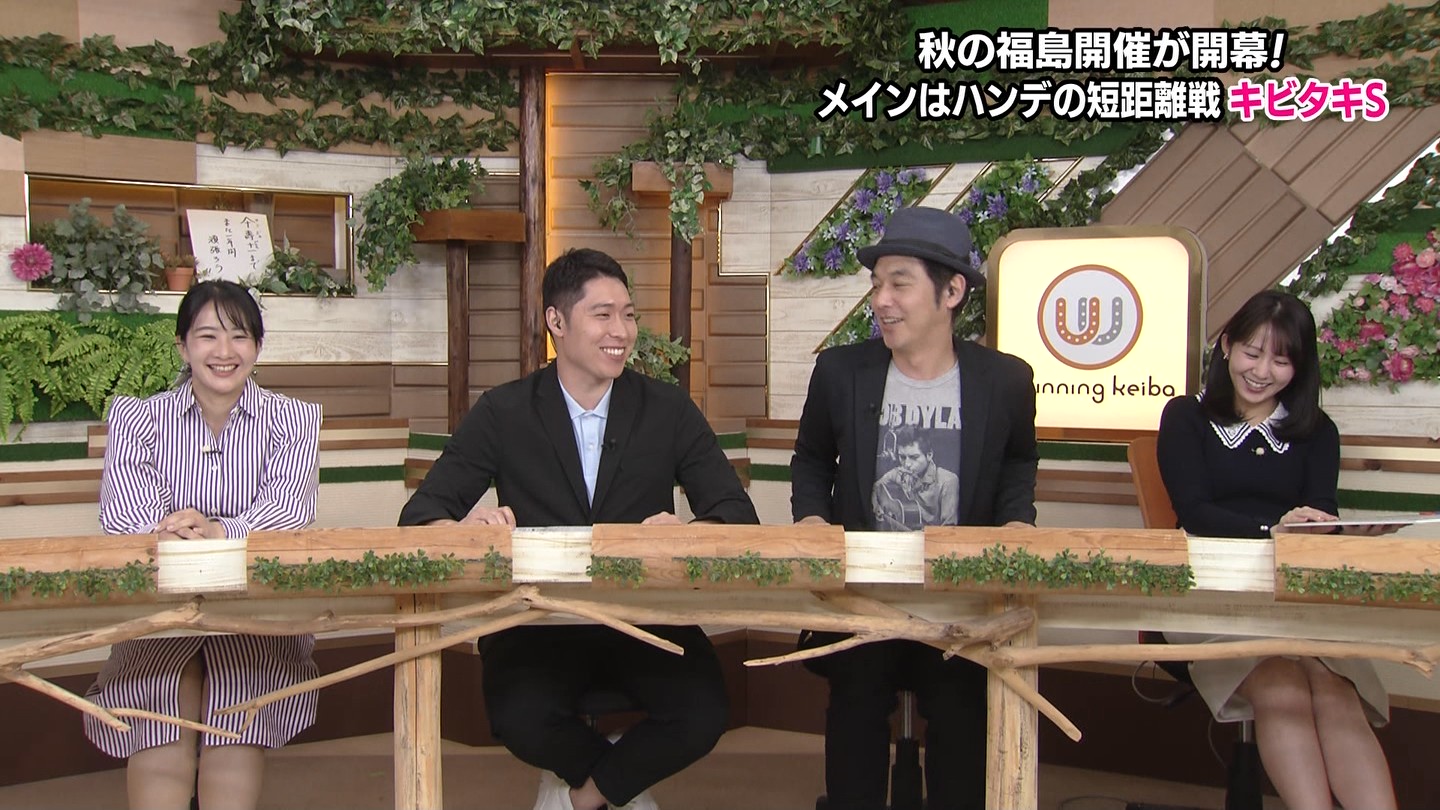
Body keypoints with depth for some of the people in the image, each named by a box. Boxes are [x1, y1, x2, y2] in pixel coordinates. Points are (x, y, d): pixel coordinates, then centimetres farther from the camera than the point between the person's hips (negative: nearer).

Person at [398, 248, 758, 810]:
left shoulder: (669, 410, 3)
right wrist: (461, 528, -28)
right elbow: (422, 511, -3)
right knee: (521, 719, -31)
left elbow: (737, 515, -3)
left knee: (702, 716, -26)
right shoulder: (504, 412, 1)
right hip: (538, 621, -1)